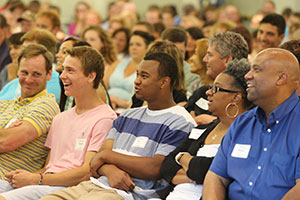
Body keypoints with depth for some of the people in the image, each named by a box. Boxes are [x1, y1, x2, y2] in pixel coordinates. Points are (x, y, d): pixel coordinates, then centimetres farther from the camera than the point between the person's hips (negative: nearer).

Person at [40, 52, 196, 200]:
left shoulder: (179, 122, -2)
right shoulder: (127, 116, 24)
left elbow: (155, 169, -13)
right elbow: (100, 156, 16)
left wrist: (107, 156, -4)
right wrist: (110, 169, -11)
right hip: (95, 185, 8)